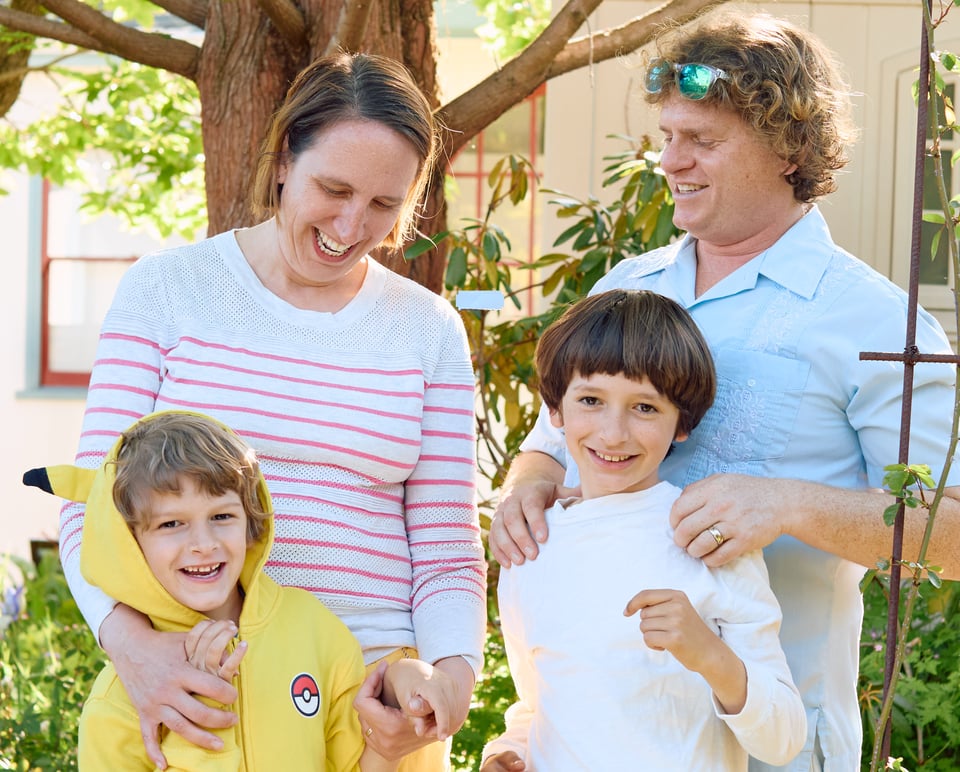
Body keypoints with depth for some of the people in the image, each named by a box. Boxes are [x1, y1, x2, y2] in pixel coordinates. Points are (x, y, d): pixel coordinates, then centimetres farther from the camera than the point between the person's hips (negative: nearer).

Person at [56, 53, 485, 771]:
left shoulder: (429, 330, 6)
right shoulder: (167, 287, 1)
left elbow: (446, 553, 5)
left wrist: (452, 676, -14)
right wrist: (131, 641, -21)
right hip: (193, 688, -1)